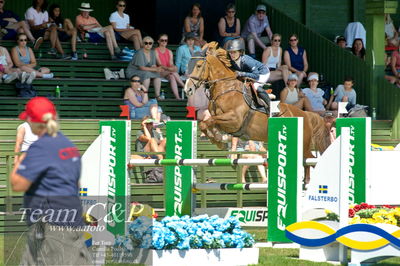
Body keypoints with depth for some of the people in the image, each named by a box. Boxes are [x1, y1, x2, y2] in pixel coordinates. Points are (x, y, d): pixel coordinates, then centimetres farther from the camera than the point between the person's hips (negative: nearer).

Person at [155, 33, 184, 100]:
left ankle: (177, 97, -44)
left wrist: (173, 67, -23)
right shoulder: (156, 51, -1)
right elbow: (159, 64, -13)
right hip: (159, 72, -4)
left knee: (172, 77, -32)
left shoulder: (169, 52, 16)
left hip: (168, 72, 4)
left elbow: (171, 64, 2)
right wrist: (168, 68, -30)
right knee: (174, 72, -32)